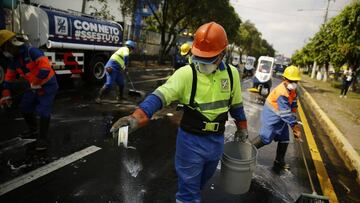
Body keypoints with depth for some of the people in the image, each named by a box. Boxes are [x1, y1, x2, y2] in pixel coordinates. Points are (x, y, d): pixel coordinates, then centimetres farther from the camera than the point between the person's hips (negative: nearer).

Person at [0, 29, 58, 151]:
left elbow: (45, 67, -36)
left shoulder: (31, 52, -25)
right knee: (25, 108, 15)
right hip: (32, 86, 9)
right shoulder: (12, 59, 3)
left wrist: (36, 84, -30)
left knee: (43, 111, -13)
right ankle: (33, 131, 34)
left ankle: (43, 138, 0)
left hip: (47, 85, -9)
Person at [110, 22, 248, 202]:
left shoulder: (231, 74, -1)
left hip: (217, 141, 5)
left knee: (200, 182, 28)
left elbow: (236, 103, 12)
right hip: (191, 140, -5)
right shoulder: (186, 73, -17)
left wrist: (242, 126, 21)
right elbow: (161, 95, -29)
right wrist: (138, 117, -44)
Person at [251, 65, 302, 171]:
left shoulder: (292, 91, 2)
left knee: (284, 139, 11)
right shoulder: (282, 93, -28)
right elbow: (286, 113, -29)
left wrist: (295, 124, 0)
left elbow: (293, 106, 5)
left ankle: (279, 162, 26)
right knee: (266, 138, -9)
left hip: (280, 118, 9)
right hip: (272, 117, -9)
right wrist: (294, 125, -27)